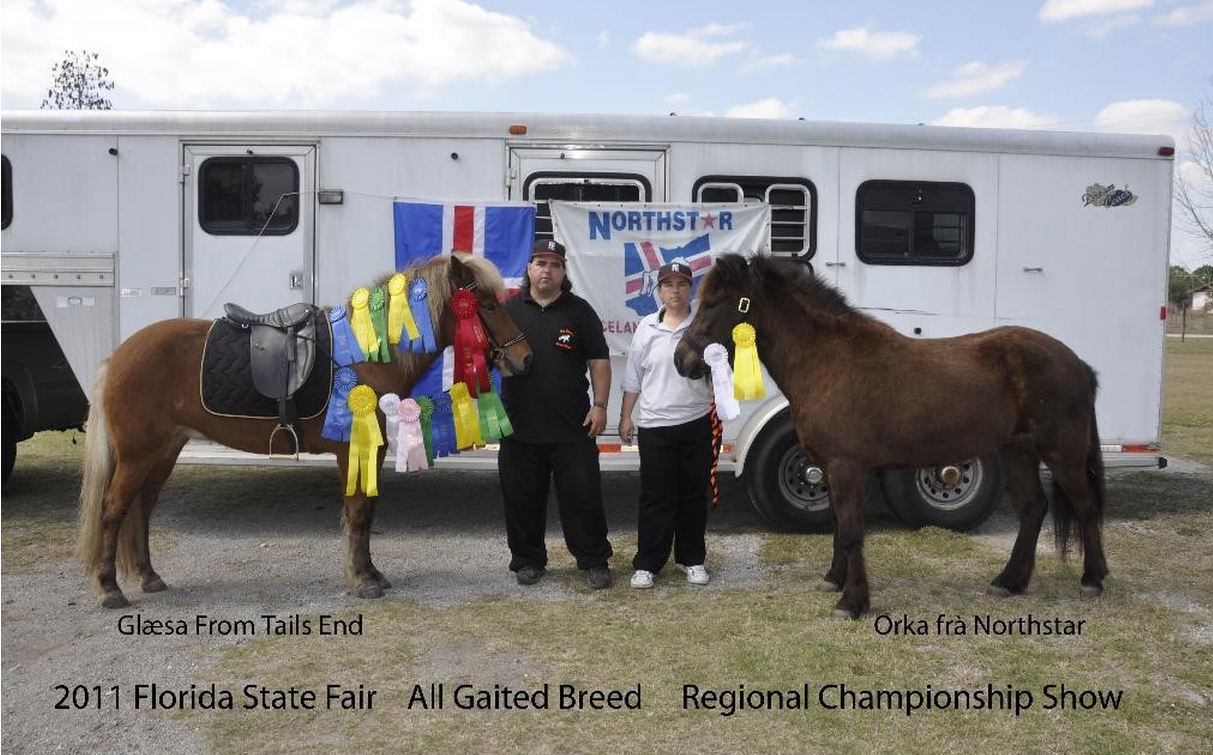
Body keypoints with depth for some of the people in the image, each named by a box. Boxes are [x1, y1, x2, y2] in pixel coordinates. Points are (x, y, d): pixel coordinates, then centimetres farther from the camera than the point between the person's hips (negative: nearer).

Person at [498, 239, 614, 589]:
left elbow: (599, 361, 2)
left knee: (583, 496, 3)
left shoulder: (579, 310, 3)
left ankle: (594, 560, 17)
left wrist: (600, 405, -6)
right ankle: (527, 560, 25)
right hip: (520, 428, 2)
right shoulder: (509, 310, 7)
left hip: (573, 428, -1)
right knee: (522, 499, 10)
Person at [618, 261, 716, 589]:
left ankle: (692, 559, 24)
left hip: (696, 423, 0)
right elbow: (633, 377, 8)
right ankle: (647, 563, 13)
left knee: (694, 494, 11)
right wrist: (626, 417, 7)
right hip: (654, 425, 0)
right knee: (655, 497, 4)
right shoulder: (647, 328, 4)